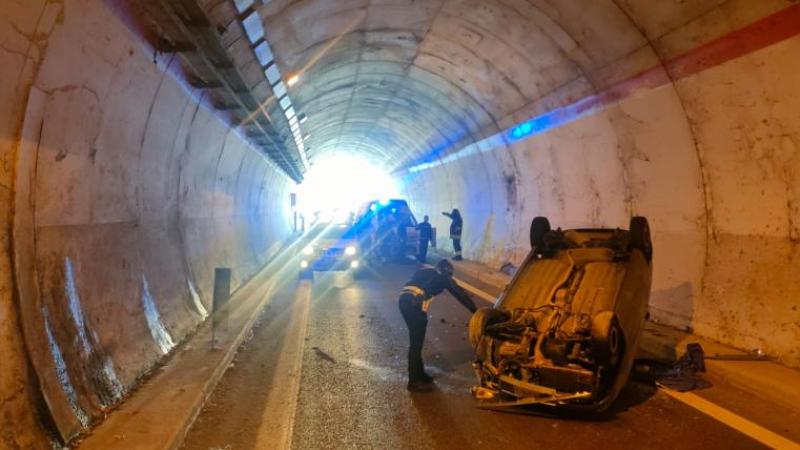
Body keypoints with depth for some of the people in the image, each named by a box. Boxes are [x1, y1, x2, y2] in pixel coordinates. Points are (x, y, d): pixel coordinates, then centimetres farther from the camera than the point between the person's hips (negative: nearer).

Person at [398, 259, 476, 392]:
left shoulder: (425, 271, 31)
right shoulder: (442, 276, 12)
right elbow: (459, 293, 12)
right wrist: (475, 310, 16)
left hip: (403, 299, 8)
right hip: (414, 303, -8)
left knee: (416, 341, 19)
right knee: (416, 343, 1)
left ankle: (419, 374, 30)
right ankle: (414, 382, 7)